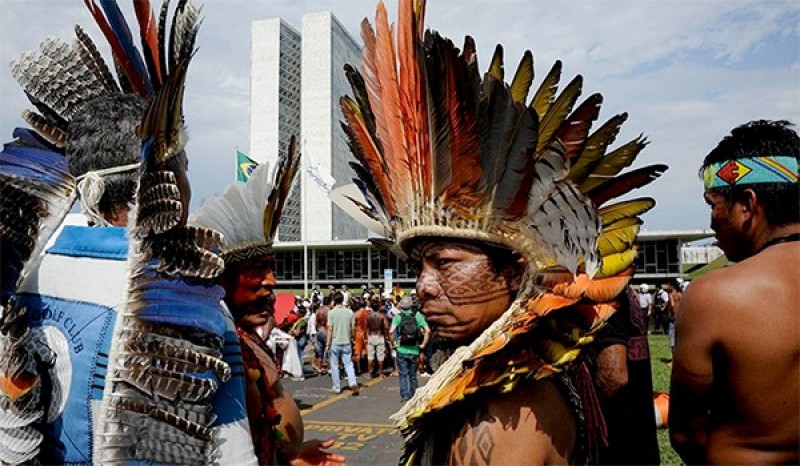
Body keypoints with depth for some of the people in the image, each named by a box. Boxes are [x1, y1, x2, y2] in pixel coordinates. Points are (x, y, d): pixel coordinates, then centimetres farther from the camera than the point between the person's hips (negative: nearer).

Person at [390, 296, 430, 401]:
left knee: (403, 374, 8)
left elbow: (391, 331, -19)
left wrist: (394, 342, -5)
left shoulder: (398, 316, -6)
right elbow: (427, 330, -10)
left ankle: (405, 395, 3)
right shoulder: (417, 316, -2)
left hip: (402, 350, -2)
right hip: (414, 350, 2)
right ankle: (413, 395, 23)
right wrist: (423, 344, -2)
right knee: (413, 375, 16)